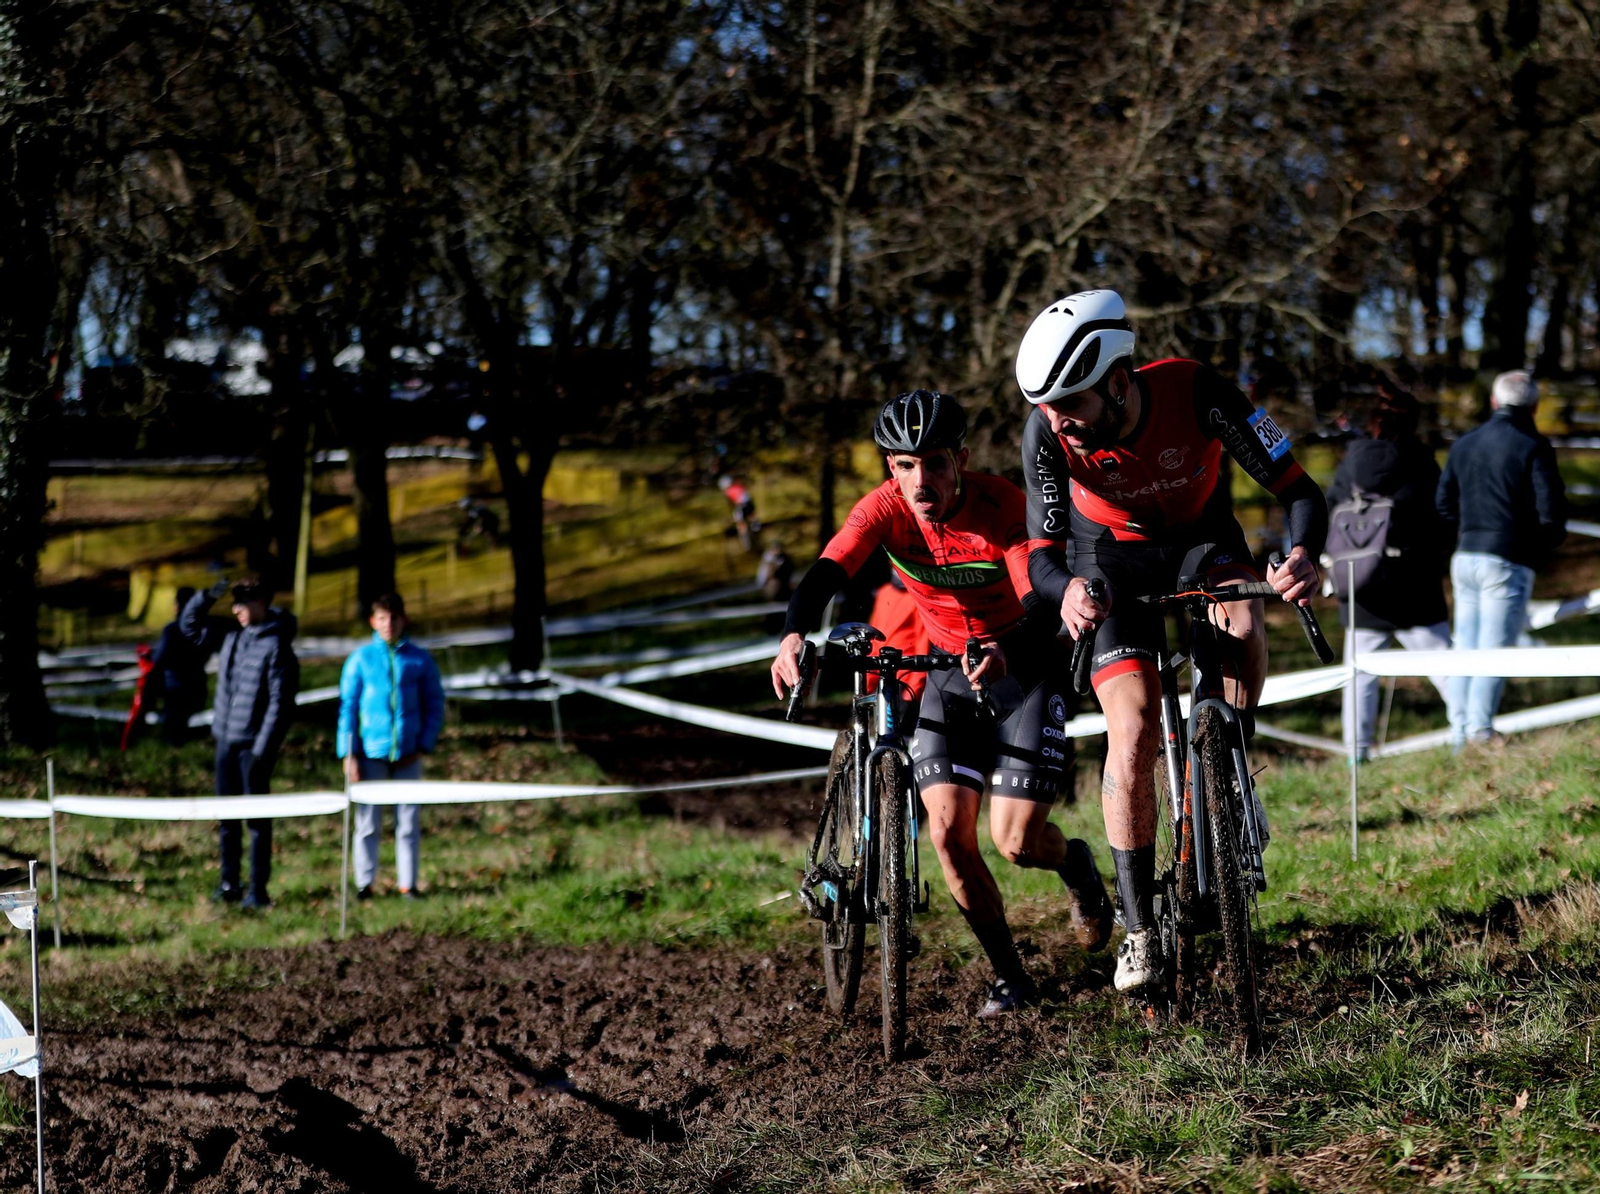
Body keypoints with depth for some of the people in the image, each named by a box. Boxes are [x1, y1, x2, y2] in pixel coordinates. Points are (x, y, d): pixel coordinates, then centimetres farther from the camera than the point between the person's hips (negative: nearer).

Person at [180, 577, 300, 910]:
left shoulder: (277, 646, -11)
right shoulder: (231, 635, 9)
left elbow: (280, 704, -15)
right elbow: (189, 625, 21)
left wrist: (263, 749, -18)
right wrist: (206, 597, 3)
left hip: (254, 744, -7)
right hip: (226, 739, 7)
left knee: (257, 818, -1)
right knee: (226, 816, 12)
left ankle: (258, 890, 3)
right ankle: (229, 883, 20)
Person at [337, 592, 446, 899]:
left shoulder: (419, 659, 3)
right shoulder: (361, 658, 2)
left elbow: (434, 704, 8)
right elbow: (347, 706, 2)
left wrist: (423, 745, -2)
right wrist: (349, 754, -4)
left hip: (407, 755, 1)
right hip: (370, 752, -1)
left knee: (408, 822, 3)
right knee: (368, 821, 1)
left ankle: (408, 883, 9)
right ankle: (364, 883, 9)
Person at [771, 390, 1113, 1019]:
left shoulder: (1000, 503, -26)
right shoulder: (885, 507, -17)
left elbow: (1043, 600, -35)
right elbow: (826, 572, -32)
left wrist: (1006, 650, -56)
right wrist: (794, 635, -53)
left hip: (1024, 665, -3)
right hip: (950, 671, 3)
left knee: (1015, 839, -11)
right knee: (949, 831, -11)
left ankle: (1074, 862, 26)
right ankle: (1010, 976, 7)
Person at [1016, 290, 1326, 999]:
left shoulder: (1197, 395, -33)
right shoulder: (1048, 433, -29)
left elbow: (1300, 491, -28)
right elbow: (1041, 554, -22)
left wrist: (1304, 556, -50)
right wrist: (1066, 591, -47)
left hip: (1201, 538, 0)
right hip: (1112, 557, 0)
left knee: (1242, 624, -34)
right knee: (1132, 736, -14)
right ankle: (1140, 931, -2)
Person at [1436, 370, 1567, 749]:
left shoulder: (1464, 444, 11)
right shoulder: (1534, 448, -8)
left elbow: (1443, 503, 15)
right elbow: (1551, 512, -13)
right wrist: (1544, 547, 6)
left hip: (1465, 558, 6)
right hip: (1508, 562, -6)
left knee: (1465, 647, 11)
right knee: (1495, 647, -5)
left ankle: (1459, 734, 11)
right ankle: (1480, 730, -11)